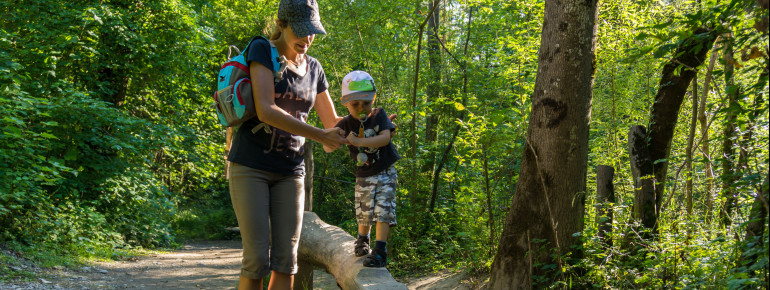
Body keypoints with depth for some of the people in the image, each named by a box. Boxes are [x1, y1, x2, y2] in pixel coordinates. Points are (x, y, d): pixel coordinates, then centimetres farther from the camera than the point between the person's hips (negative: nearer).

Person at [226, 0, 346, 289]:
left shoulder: (313, 68, 10)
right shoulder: (262, 50, -7)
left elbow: (331, 120, 17)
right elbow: (266, 111, -20)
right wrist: (321, 136, -22)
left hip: (290, 171, 5)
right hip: (251, 166, -5)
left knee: (286, 260, -1)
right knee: (257, 259, -10)